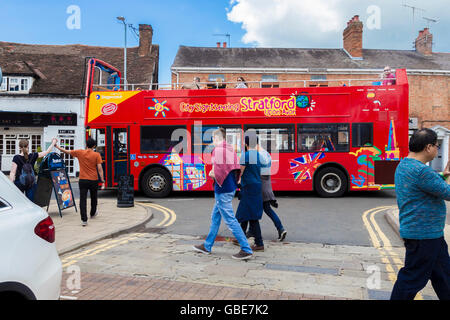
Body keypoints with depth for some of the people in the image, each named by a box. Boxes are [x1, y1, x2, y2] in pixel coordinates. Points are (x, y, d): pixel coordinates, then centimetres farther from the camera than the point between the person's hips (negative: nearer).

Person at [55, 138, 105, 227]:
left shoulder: (80, 152, -1)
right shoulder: (96, 155, -6)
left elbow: (66, 151, 8)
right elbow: (100, 169, -10)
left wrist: (56, 146, 22)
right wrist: (102, 180, -7)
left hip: (83, 180, 0)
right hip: (93, 180, 0)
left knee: (83, 200, -1)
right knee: (93, 198, 21)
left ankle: (84, 220, -8)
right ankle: (93, 213, 41)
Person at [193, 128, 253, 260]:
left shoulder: (217, 150, -15)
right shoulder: (231, 149, 12)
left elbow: (218, 172, -24)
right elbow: (236, 169, 12)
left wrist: (212, 174, -2)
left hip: (222, 190, -10)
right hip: (231, 187, 10)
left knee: (230, 220, -4)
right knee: (215, 217, 18)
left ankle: (246, 250, 0)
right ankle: (207, 246, 29)